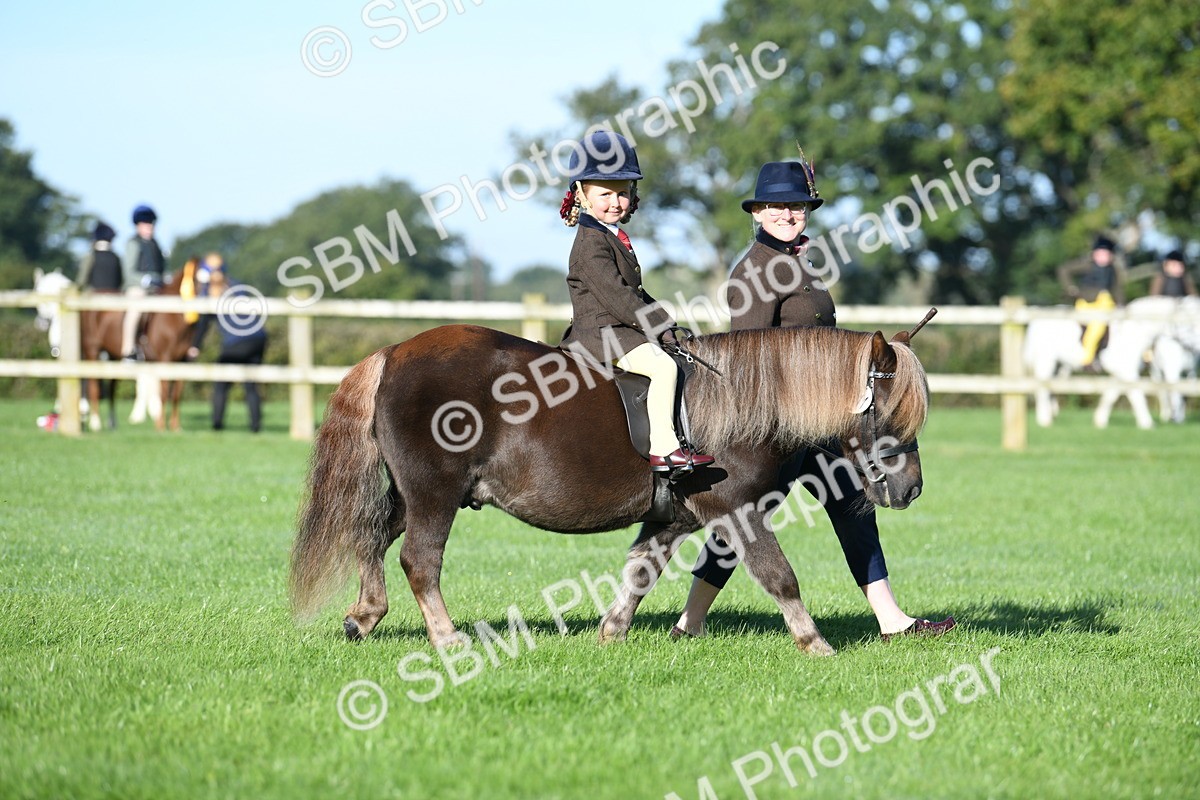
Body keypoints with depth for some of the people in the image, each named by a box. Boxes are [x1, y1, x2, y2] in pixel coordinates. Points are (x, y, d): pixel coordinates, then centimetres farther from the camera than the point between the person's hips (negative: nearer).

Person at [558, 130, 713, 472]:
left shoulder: (615, 238, 18)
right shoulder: (592, 243, -14)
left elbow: (634, 292, 26)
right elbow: (615, 294, -22)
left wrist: (663, 318, 14)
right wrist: (662, 324, -19)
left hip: (621, 331, 11)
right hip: (599, 332, -11)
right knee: (663, 366, -27)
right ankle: (662, 448, -30)